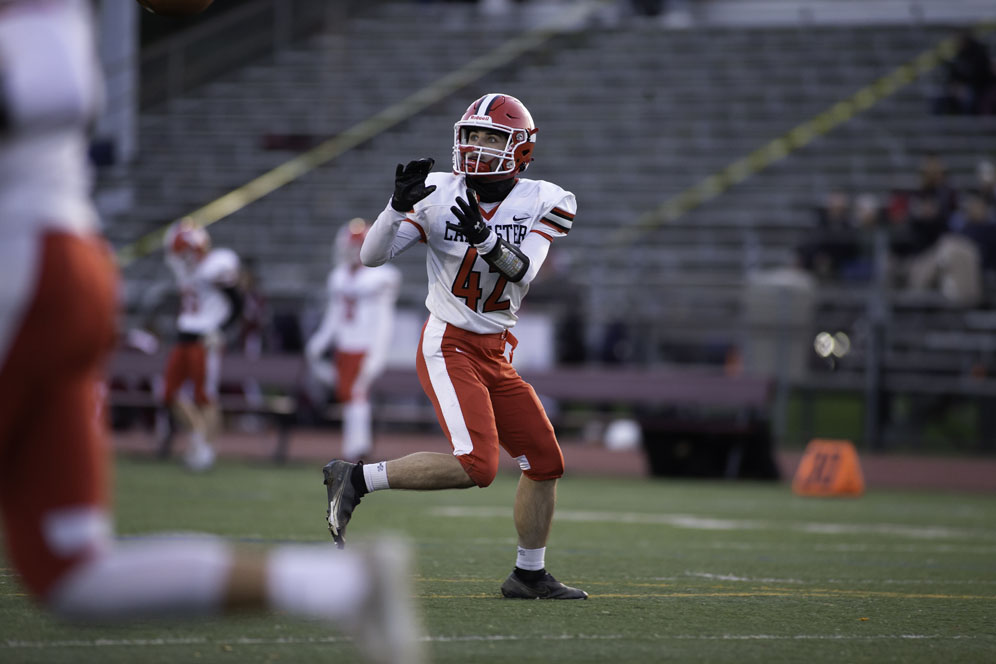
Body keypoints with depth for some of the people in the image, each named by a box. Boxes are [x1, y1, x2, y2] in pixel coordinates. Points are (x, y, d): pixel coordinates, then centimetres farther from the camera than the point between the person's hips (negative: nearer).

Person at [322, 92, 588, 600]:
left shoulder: (542, 204, -1)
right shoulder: (438, 195, -6)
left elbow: (522, 270, -17)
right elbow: (372, 255, -10)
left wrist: (485, 236, -36)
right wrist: (399, 205, -26)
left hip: (496, 353, 5)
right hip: (448, 348, -5)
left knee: (545, 462, 8)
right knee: (476, 466, -22)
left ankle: (529, 575, 23)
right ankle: (356, 478, -10)